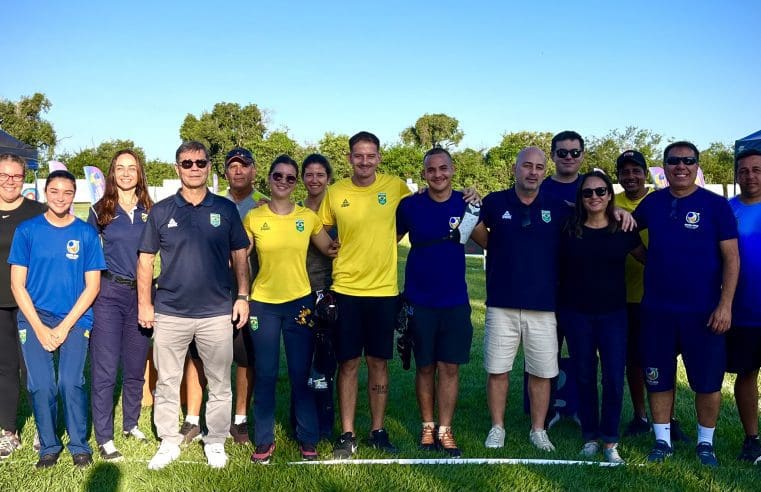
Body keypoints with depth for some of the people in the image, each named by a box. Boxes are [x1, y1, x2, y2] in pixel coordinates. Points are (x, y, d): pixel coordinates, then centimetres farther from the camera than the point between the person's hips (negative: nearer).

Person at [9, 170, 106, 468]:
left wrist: (64, 326, -7)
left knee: (70, 383, -12)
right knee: (40, 385, -6)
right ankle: (49, 446, 16)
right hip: (35, 318, 1)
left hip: (75, 319, -1)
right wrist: (39, 328, -6)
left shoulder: (86, 233, 2)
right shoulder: (27, 230, 3)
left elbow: (92, 286, 2)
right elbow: (17, 284, 3)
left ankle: (79, 445, 8)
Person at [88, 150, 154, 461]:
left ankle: (131, 424, 29)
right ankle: (104, 438, 7)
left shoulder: (150, 212, 6)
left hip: (141, 294, 2)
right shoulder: (99, 211, 2)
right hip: (109, 294, -2)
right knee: (105, 368, -2)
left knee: (135, 366, 12)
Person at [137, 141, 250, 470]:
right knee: (166, 382, 9)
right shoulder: (161, 211, 3)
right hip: (170, 313, 0)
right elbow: (145, 259, 6)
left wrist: (242, 296, -1)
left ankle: (215, 443, 22)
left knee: (219, 383, 7)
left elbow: (240, 256, 7)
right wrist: (144, 304, 1)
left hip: (217, 312, 0)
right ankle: (168, 443, 24)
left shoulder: (225, 209, 4)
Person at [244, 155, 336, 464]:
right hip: (263, 304, 0)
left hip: (300, 302, 0)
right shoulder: (253, 218, -1)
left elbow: (332, 249, 11)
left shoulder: (308, 217, 0)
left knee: (301, 375, 7)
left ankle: (307, 438, 22)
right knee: (265, 375, 6)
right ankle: (264, 440, 21)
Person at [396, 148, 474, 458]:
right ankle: (427, 426, 23)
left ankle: (445, 430, 14)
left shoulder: (465, 203, 0)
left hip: (455, 300, 1)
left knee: (450, 367, 3)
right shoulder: (410, 205, -2)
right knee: (425, 366, 9)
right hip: (418, 300, 0)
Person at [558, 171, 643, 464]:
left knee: (614, 378, -2)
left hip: (613, 313, 0)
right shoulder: (569, 231, -1)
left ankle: (610, 441, 12)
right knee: (584, 377, 7)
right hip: (576, 314, 0)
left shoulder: (624, 230, 0)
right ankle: (590, 437, 21)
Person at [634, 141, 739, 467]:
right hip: (656, 309, 3)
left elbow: (731, 257, -5)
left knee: (707, 381, 7)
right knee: (658, 378, 10)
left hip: (702, 311, -2)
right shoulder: (652, 202, 5)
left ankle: (705, 443, 26)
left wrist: (725, 305, -12)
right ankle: (662, 440, 25)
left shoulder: (716, 205, -3)